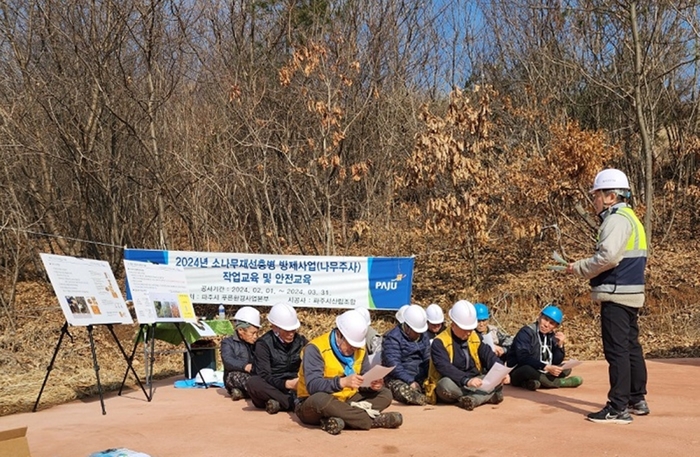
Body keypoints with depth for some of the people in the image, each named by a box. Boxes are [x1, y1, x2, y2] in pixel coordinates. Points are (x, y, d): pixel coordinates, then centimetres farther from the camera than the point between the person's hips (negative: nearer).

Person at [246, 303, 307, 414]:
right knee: (253, 382, -36)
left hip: (293, 389, 3)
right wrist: (287, 384, -29)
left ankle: (279, 403, -30)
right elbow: (264, 376, -13)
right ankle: (293, 402, -31)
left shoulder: (301, 341, 8)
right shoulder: (264, 343, -5)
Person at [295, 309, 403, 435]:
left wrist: (373, 384, -23)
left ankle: (336, 419, -28)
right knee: (319, 399, -40)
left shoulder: (359, 349, 3)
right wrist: (343, 382, -42)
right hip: (312, 406, -6)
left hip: (345, 403, 7)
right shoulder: (315, 349, -18)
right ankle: (374, 420, -30)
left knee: (385, 393, -6)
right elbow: (312, 385, -29)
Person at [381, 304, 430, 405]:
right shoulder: (393, 338, -8)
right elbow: (394, 365, -16)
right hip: (398, 379, -6)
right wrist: (410, 381, -24)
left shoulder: (423, 336, 14)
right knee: (403, 390, -39)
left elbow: (427, 360, 13)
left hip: (420, 378, 7)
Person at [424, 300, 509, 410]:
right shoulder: (440, 342, -13)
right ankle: (487, 396, -24)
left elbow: (489, 357, 0)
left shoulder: (475, 337, 7)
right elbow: (445, 368, -26)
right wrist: (466, 380, -40)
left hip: (473, 383, 5)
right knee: (446, 384, -38)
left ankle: (472, 399, -36)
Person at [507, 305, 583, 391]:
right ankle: (555, 383, -15)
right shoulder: (526, 332, -15)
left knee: (566, 370, -3)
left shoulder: (552, 336, 5)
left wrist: (560, 345, -13)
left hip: (537, 373, 8)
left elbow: (556, 362, 1)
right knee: (527, 369, -39)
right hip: (518, 373, -7)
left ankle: (533, 382, -20)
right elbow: (523, 358, -25)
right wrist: (546, 367, -30)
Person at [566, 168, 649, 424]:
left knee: (616, 350, -8)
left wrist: (578, 268, -11)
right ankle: (637, 400, 26)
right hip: (632, 293, 11)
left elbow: (608, 257, -25)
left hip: (616, 295, -11)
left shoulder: (617, 219, -14)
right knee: (631, 347, 16)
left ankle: (618, 408, -5)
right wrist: (587, 270, 12)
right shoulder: (631, 218, 18)